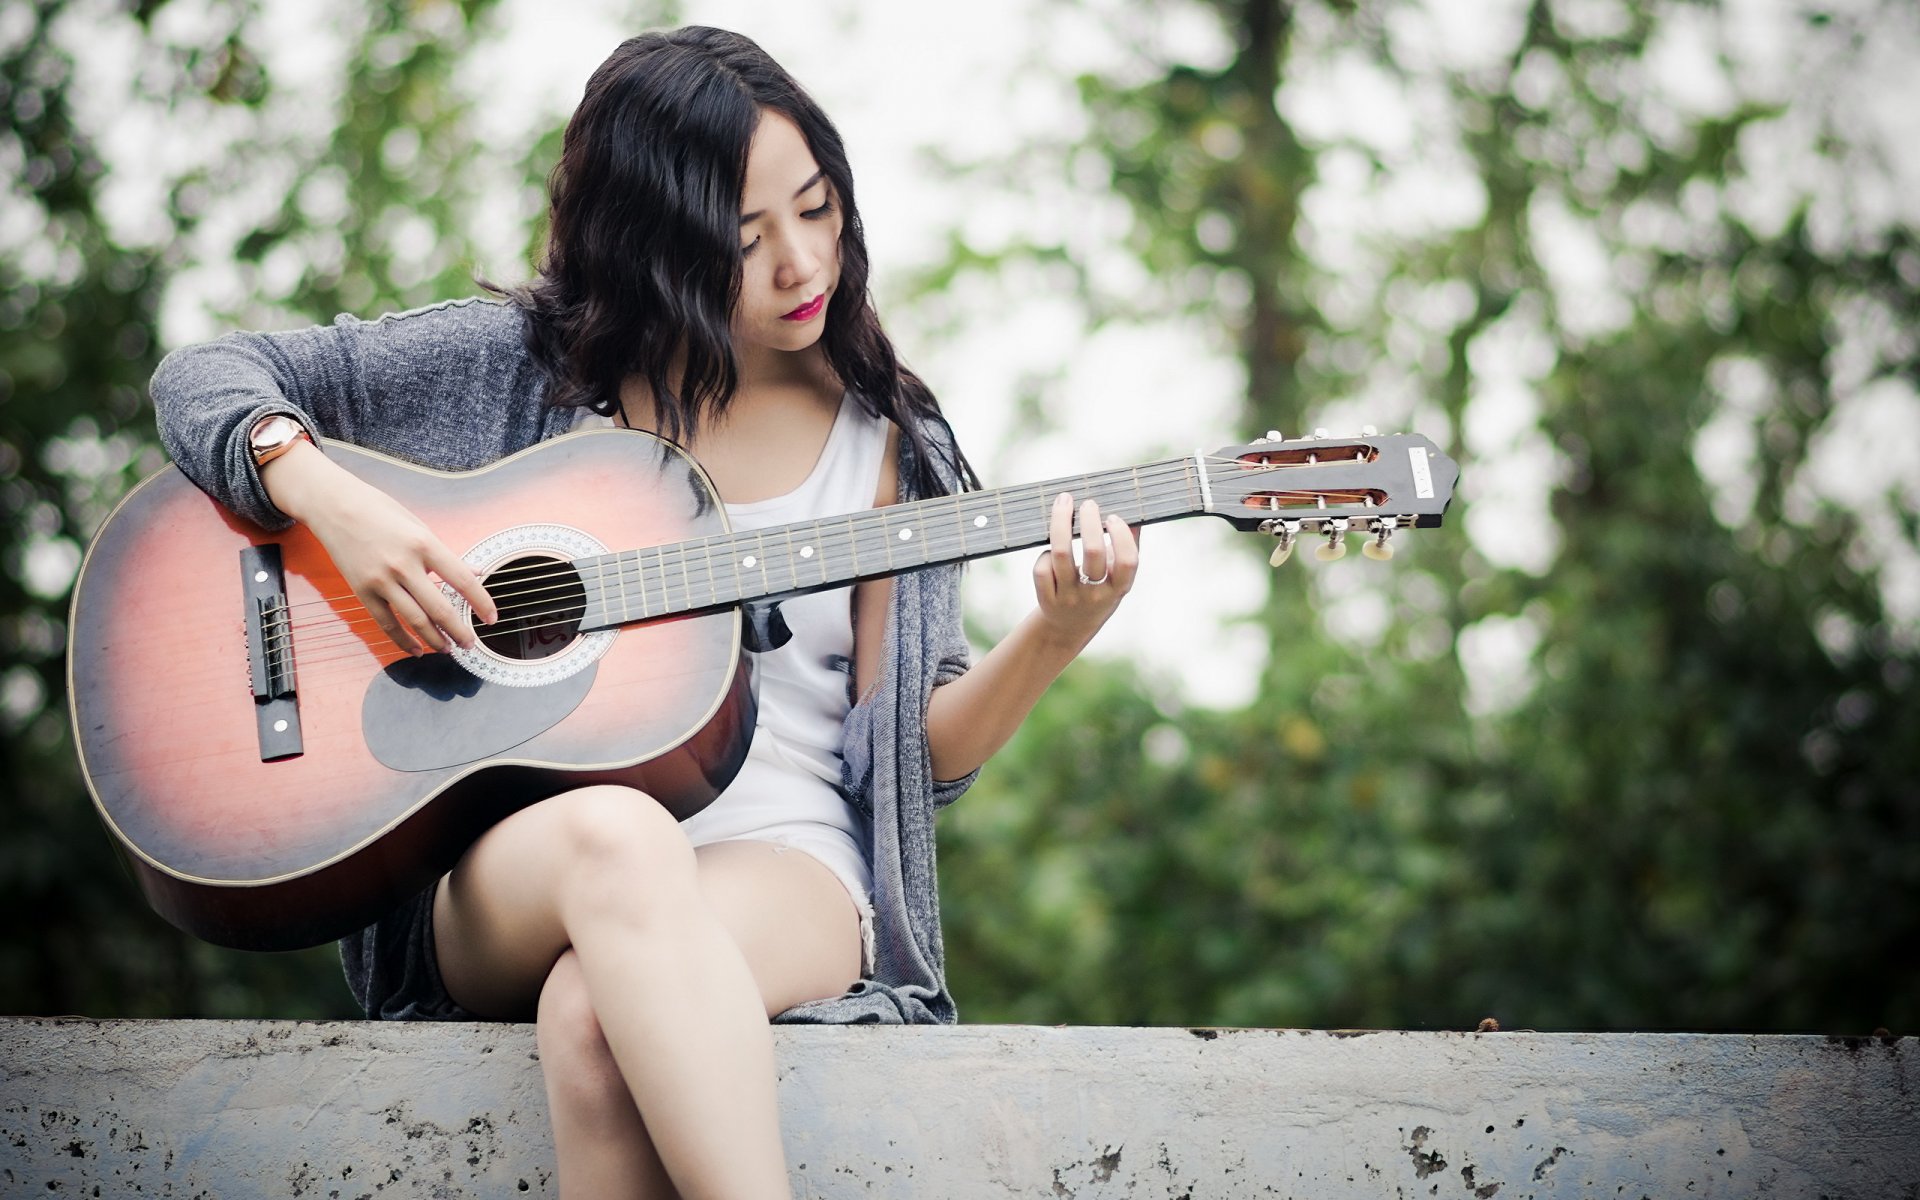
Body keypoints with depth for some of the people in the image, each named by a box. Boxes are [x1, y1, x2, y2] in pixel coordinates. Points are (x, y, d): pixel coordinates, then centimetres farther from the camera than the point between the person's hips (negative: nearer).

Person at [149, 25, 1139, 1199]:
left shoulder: (885, 443, 11)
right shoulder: (521, 365, 7)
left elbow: (913, 758, 8)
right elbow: (204, 378, 8)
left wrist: (1054, 639, -10)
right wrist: (330, 499, -12)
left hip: (783, 866, 0)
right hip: (508, 869, 0)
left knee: (596, 1012, -38)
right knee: (615, 836, -40)